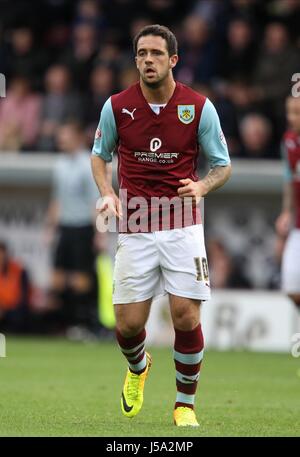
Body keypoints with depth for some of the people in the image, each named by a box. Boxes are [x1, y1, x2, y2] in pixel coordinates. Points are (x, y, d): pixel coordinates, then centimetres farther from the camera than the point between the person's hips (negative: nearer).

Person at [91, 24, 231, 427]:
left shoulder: (199, 107, -4)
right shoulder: (117, 106, -1)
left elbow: (222, 165, 6)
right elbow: (99, 155, 16)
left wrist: (202, 187, -15)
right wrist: (108, 194, -3)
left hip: (183, 227, -1)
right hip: (135, 229, 1)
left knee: (186, 317, -9)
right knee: (128, 324, -2)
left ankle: (185, 405, 11)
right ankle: (138, 368, 35)